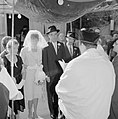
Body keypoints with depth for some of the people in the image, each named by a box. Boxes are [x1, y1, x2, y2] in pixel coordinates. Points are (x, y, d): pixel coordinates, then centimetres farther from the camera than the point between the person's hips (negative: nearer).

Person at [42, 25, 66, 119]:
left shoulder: (61, 45, 8)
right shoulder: (46, 47, -4)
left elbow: (64, 59, 11)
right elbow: (44, 62, -4)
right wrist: (47, 74, -9)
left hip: (61, 74, 3)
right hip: (51, 74, -3)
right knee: (51, 94, 6)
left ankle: (59, 111, 19)